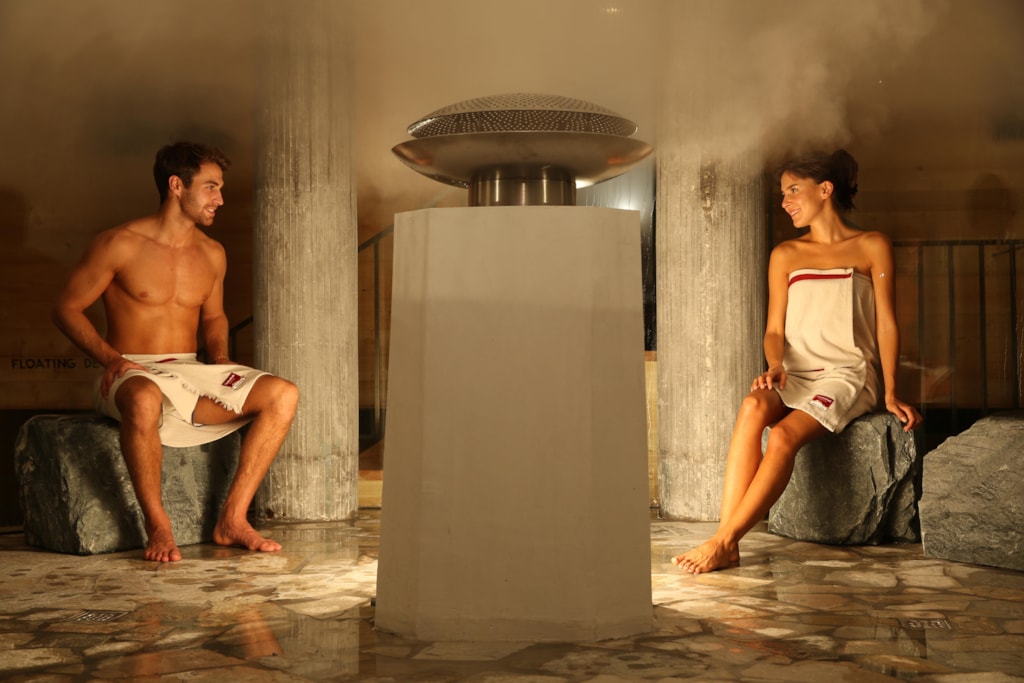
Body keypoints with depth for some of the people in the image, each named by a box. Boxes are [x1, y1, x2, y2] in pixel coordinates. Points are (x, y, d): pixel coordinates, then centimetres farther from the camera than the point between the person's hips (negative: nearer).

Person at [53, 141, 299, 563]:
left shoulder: (212, 254, 11)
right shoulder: (119, 245, -5)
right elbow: (67, 308, -1)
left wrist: (220, 358, 5)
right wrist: (112, 358, -16)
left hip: (191, 372, 6)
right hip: (133, 374, -5)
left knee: (283, 394, -17)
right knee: (145, 399, -43)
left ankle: (232, 519, -16)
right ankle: (156, 526, -25)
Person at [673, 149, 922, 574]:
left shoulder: (872, 247, 6)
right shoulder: (785, 255, 16)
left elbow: (886, 324, 3)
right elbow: (774, 330, 11)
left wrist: (891, 393, -5)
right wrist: (775, 366, -11)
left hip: (847, 375, -2)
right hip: (795, 375, 3)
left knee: (784, 435, -31)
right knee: (752, 407, -32)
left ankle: (723, 540, -28)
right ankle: (727, 546, -36)